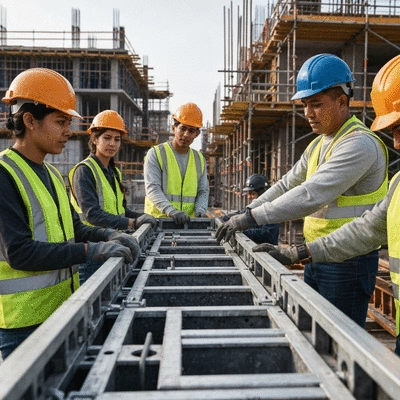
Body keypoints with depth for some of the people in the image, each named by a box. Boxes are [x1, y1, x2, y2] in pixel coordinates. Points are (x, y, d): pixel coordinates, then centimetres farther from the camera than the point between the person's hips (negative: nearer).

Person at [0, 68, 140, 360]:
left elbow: (72, 228, 13)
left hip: (61, 307, 8)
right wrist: (90, 250, -24)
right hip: (25, 318, -8)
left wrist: (110, 236, -6)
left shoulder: (52, 174, 10)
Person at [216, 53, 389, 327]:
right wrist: (244, 213, 5)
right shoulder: (319, 145, 14)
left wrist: (252, 217, -26)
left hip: (347, 262, -9)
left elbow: (311, 195, -28)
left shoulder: (360, 144, -18)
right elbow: (287, 185, 14)